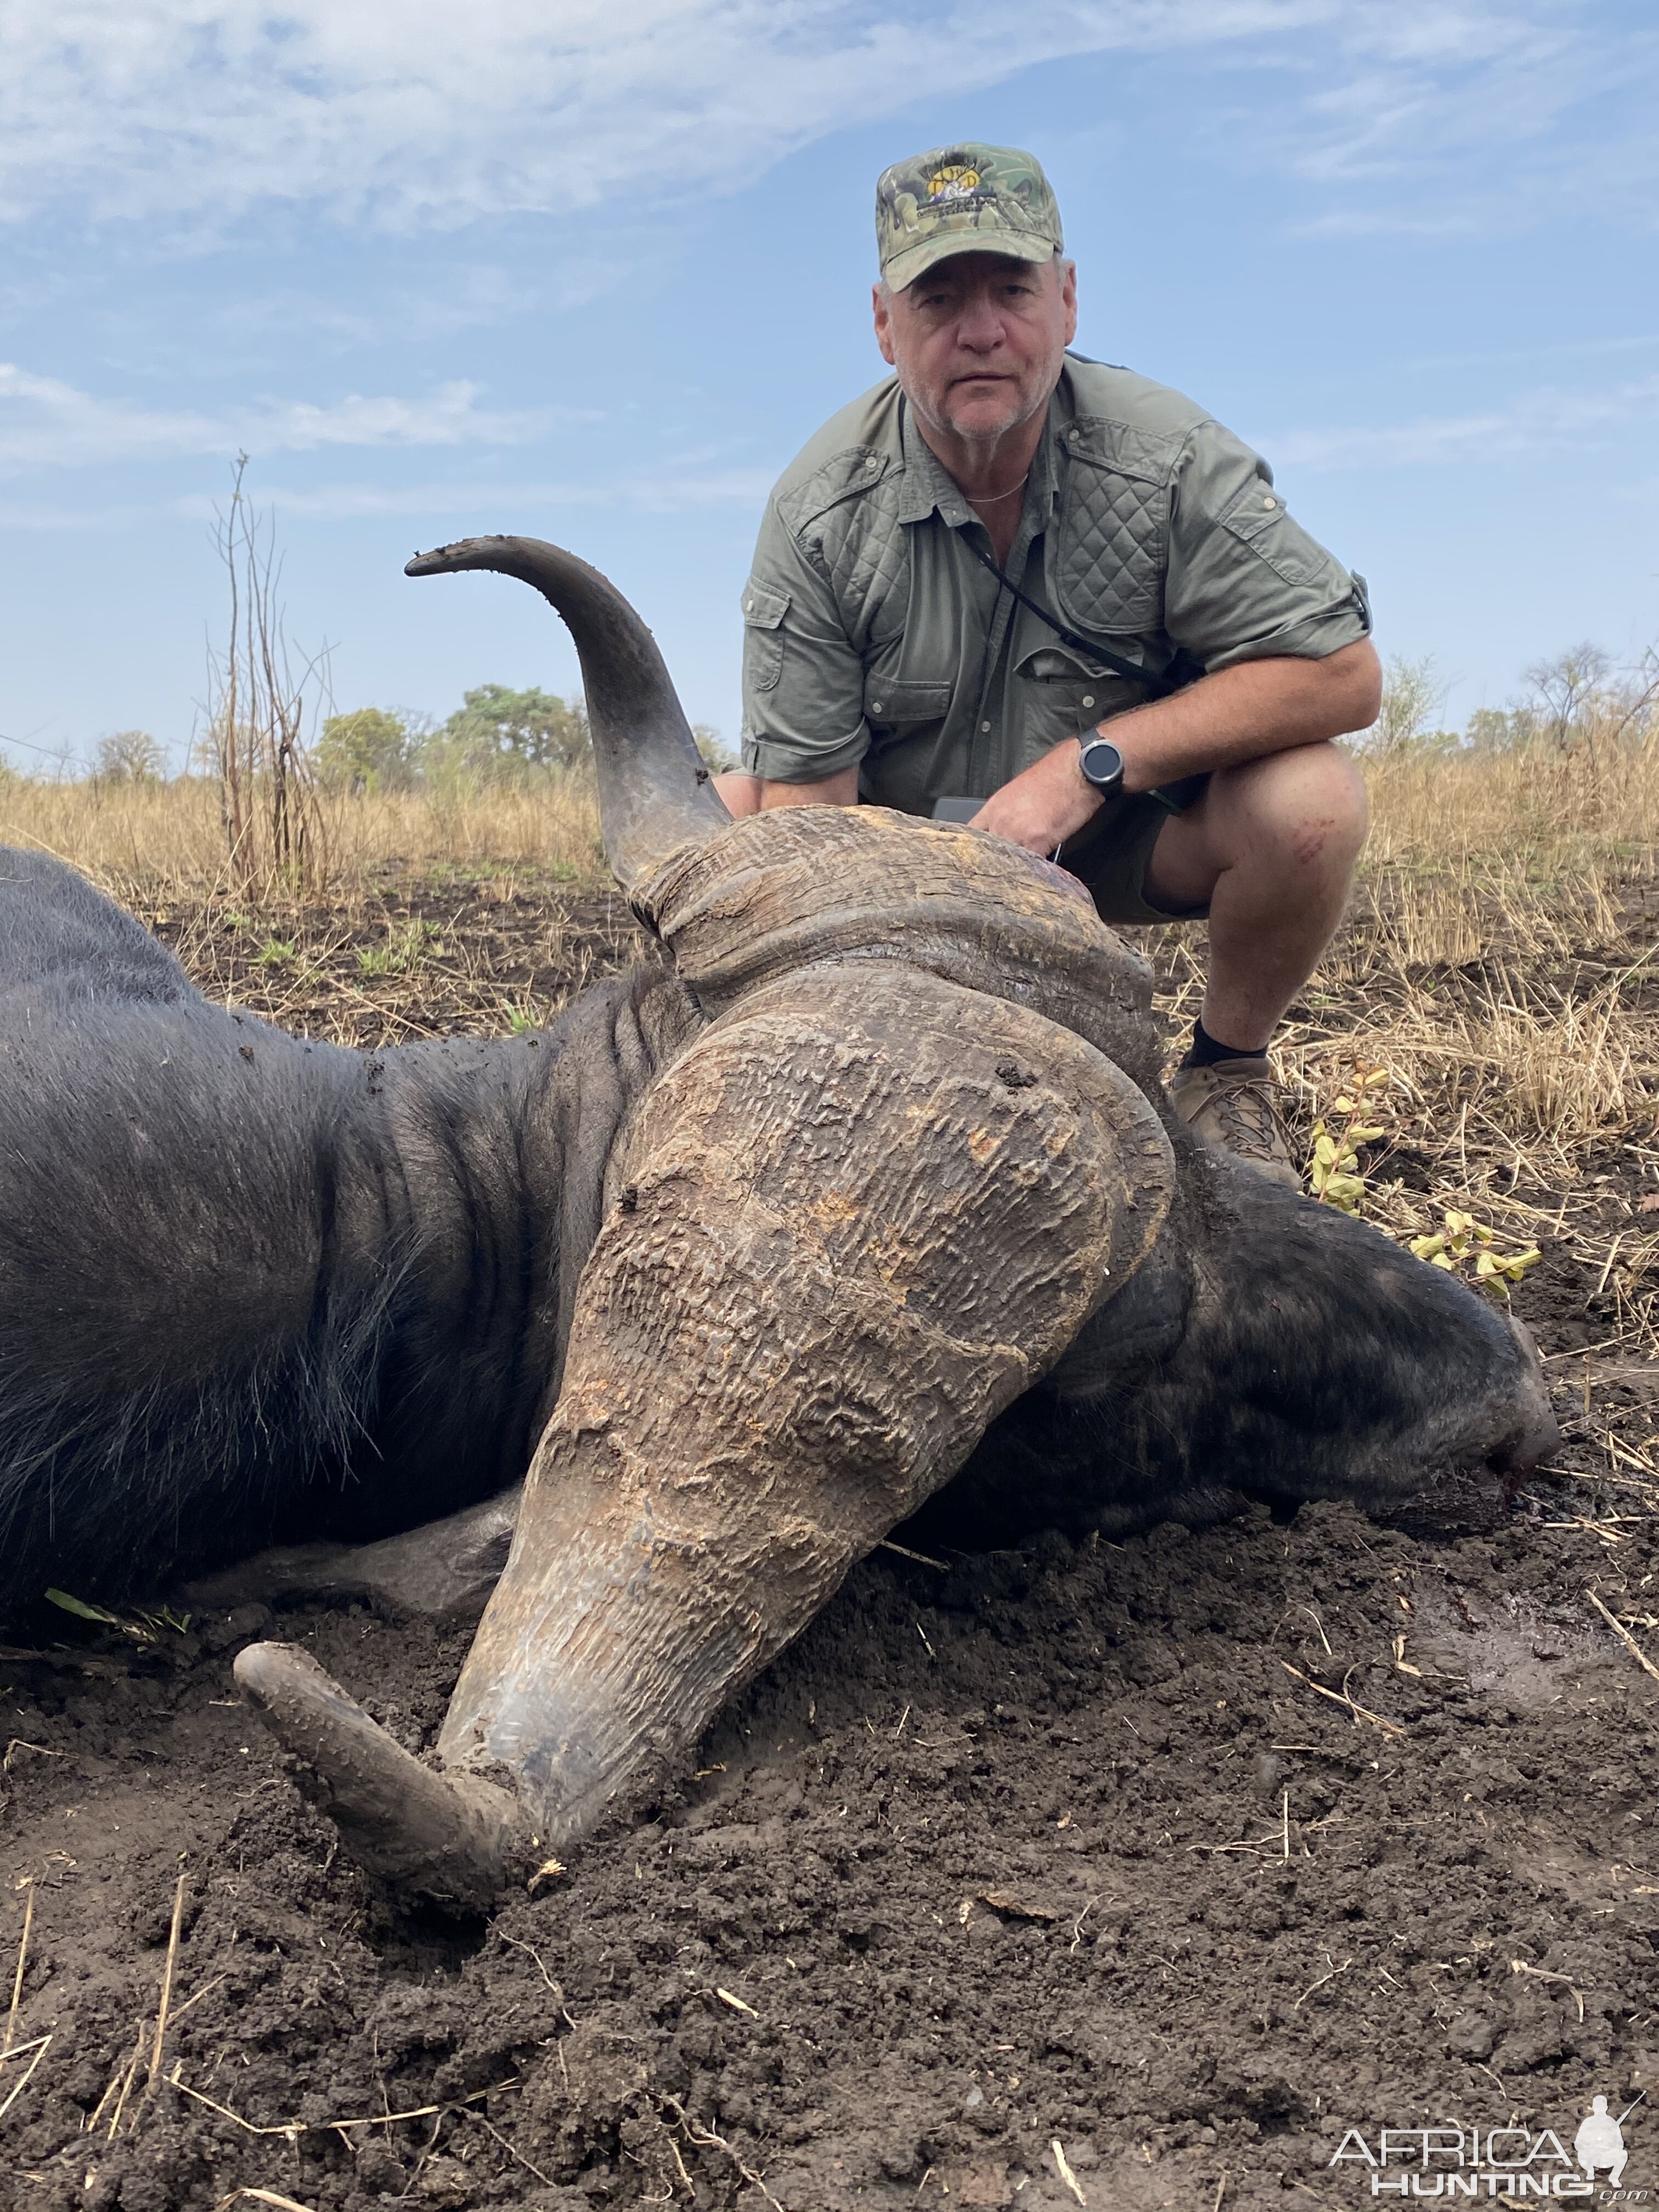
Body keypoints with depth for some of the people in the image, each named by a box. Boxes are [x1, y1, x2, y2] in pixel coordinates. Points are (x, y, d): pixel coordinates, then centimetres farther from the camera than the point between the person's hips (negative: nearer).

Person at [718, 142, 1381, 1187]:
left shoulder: (1164, 458, -18)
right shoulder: (822, 511, -17)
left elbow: (1345, 672, -21)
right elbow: (807, 798, -19)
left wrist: (1089, 764, -28)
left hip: (1120, 835, -1)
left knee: (1310, 799, -29)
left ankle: (1229, 1071, 1)